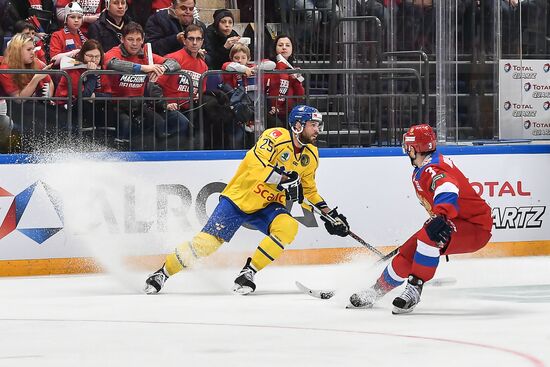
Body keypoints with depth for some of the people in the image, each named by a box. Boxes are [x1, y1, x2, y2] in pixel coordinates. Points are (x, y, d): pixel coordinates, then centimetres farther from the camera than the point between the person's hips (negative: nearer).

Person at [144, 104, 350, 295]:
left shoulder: (310, 154, 5)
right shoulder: (276, 137, -17)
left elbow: (309, 190, 17)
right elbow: (255, 164, -30)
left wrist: (330, 214, 9)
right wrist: (285, 178, -35)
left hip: (267, 207, 6)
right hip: (240, 198, -6)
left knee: (288, 227, -25)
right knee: (208, 242, -11)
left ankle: (248, 273, -16)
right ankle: (162, 273, 9)